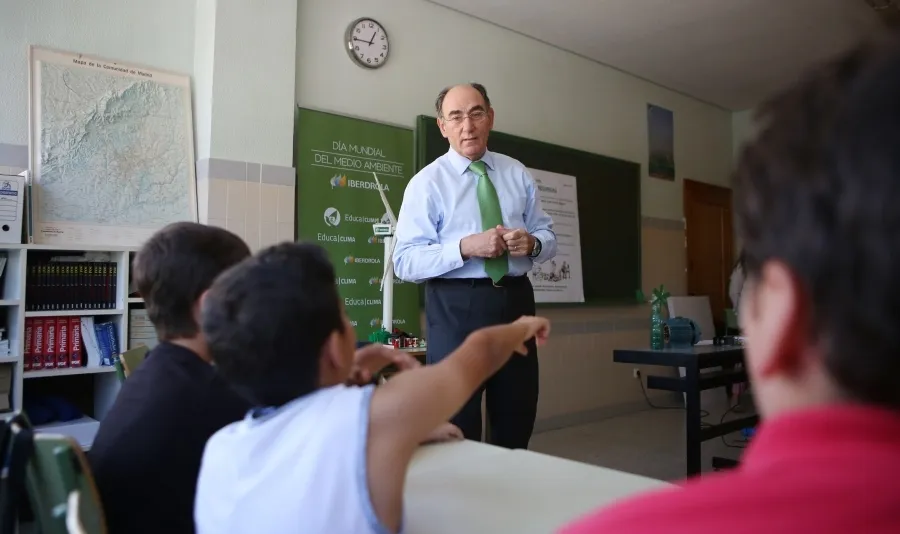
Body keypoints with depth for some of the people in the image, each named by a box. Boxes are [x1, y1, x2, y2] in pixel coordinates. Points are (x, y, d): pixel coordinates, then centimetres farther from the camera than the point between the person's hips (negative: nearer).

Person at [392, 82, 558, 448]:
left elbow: (548, 235, 13)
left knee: (517, 424, 15)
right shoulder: (427, 182, -3)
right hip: (456, 306, -4)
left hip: (515, 300, 4)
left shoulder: (517, 174, 10)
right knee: (455, 427, 5)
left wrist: (532, 243, -11)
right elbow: (405, 262, -10)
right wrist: (465, 248, -24)